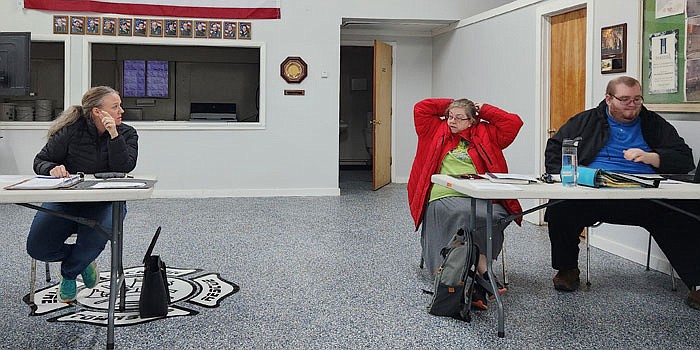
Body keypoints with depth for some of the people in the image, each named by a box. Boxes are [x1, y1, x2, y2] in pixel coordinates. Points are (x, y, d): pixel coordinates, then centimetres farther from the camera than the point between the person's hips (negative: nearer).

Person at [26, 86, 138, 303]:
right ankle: (83, 259, 16)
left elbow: (124, 168, -16)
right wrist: (52, 169, -22)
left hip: (104, 202, 0)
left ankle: (69, 274, 4)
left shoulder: (127, 134, -1)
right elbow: (40, 161, 1)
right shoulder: (71, 131, -6)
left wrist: (114, 135, -23)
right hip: (66, 199, 1)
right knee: (37, 248, -16)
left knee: (94, 241, -32)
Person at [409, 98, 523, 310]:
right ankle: (484, 273, -37)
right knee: (466, 215, -36)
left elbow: (513, 122, 16)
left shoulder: (485, 134, 23)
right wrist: (449, 105, 24)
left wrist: (482, 110, 20)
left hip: (478, 198, 1)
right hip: (444, 198, -1)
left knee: (498, 215, -33)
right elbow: (421, 108, 18)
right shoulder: (437, 131, 24)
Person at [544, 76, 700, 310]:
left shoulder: (654, 124, 18)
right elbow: (555, 149, 13)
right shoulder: (586, 121, 16)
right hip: (594, 194, 0)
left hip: (644, 197, 1)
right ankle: (567, 269, -5)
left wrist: (649, 157, -7)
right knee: (559, 209, -30)